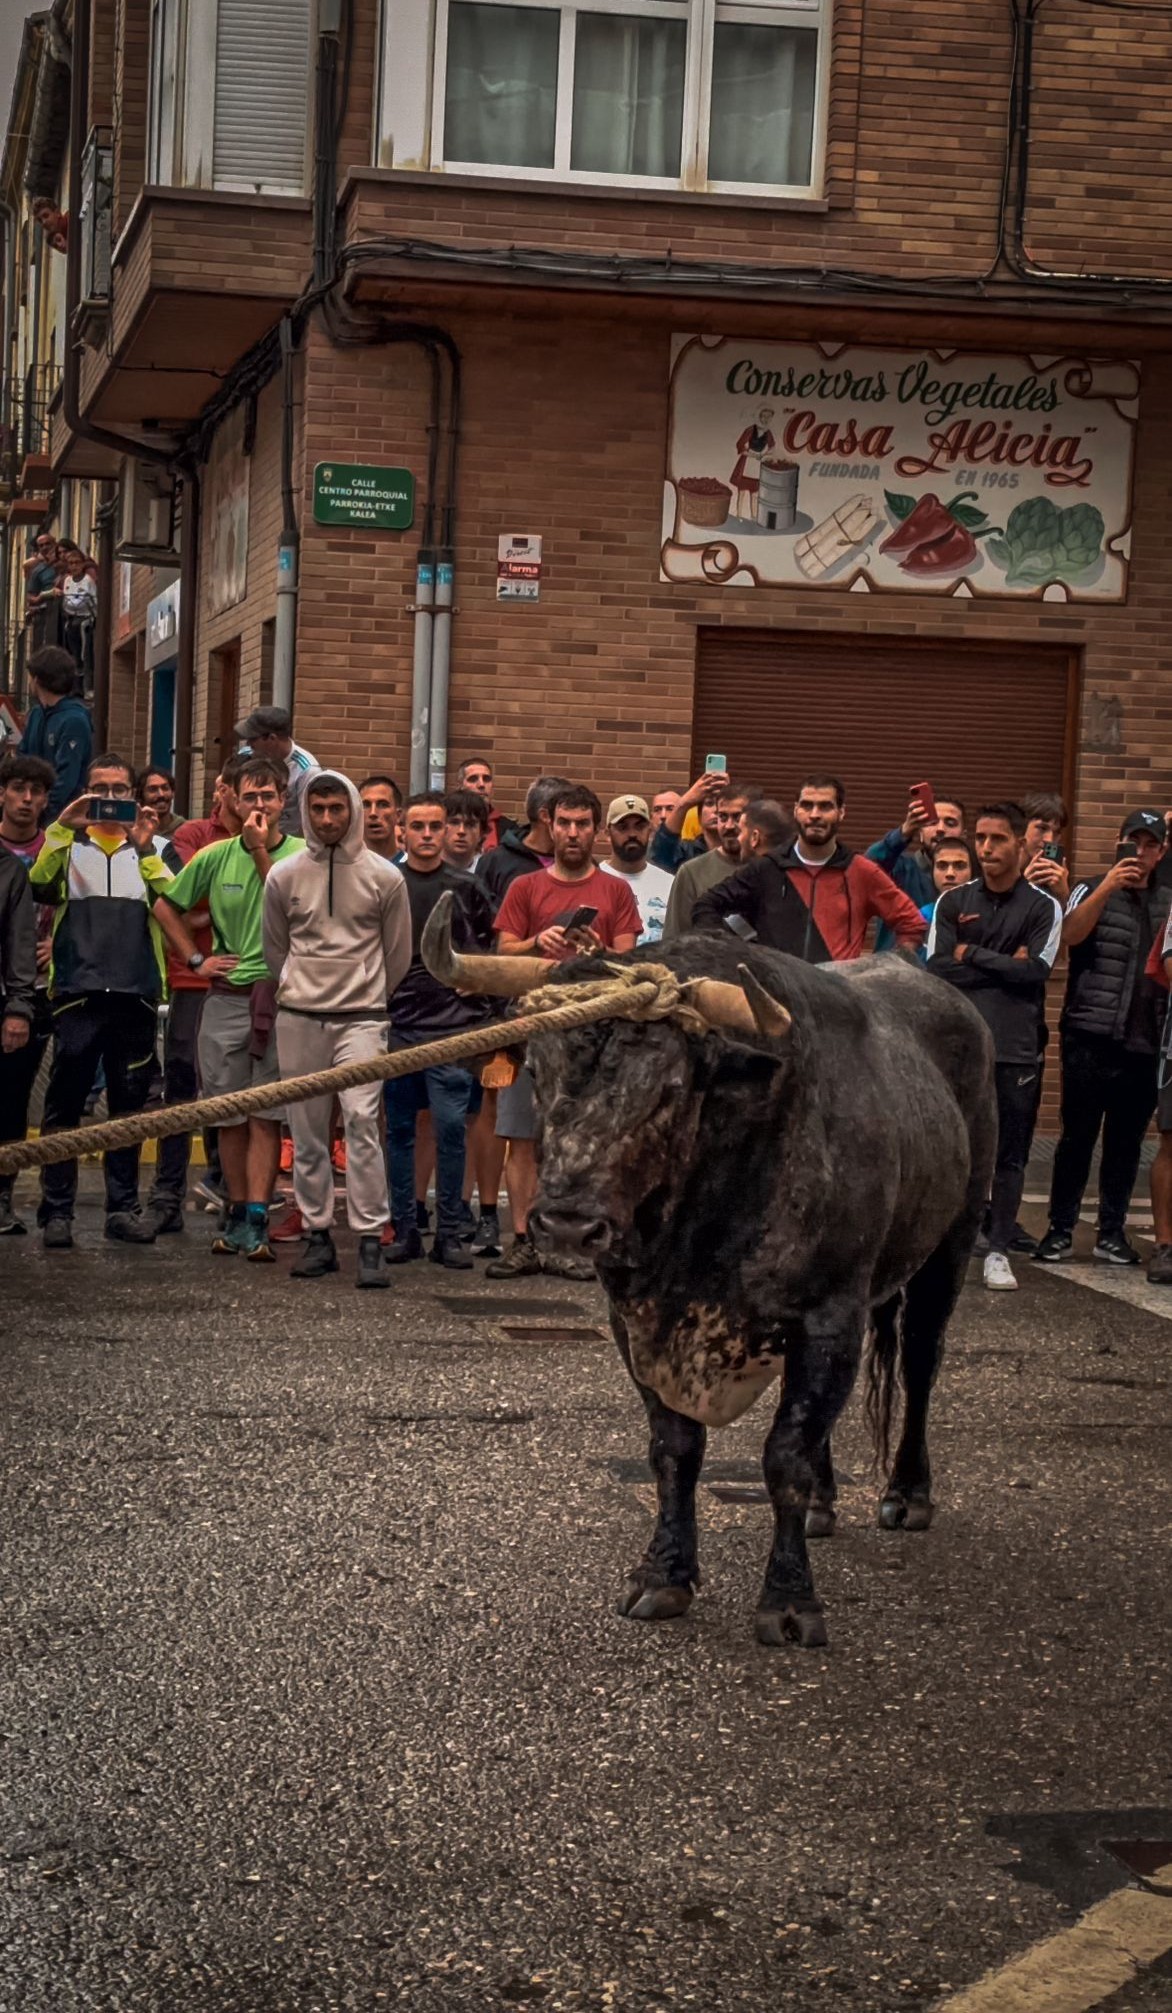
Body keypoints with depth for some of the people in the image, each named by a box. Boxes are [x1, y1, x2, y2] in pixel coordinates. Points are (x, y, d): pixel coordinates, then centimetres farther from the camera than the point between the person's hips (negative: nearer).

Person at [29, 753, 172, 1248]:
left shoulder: (149, 849, 13)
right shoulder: (67, 845, 10)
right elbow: (39, 883, -10)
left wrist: (145, 849, -17)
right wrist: (61, 829, -21)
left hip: (135, 996, 2)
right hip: (78, 993, -2)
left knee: (129, 1105, 8)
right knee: (64, 1106, -3)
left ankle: (123, 1208, 15)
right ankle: (56, 1212, 1)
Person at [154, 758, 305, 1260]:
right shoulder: (216, 856, 7)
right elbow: (167, 907, 18)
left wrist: (261, 850, -14)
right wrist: (196, 960, 9)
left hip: (280, 997, -3)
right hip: (226, 998, 3)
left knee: (266, 1116, -5)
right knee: (230, 1115, 7)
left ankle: (256, 1220, -7)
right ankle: (237, 1214, 17)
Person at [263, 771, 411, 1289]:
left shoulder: (383, 877, 1)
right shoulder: (284, 876, 5)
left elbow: (398, 953, 10)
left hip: (360, 1018, -2)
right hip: (299, 1019, 2)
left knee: (362, 1122, -14)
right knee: (307, 1132, 6)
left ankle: (370, 1240, -12)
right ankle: (317, 1235, 15)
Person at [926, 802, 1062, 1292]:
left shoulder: (1043, 907, 3)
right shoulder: (952, 902, 8)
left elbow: (1035, 971, -10)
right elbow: (937, 968, -4)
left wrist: (972, 955, -5)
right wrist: (1003, 965, -7)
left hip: (1016, 1049, -1)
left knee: (1010, 1155, 3)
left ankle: (998, 1250, 11)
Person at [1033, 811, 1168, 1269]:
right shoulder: (1093, 891, 5)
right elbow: (1071, 934, -14)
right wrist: (1108, 887, -24)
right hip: (1091, 1040, -3)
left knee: (1126, 1142, 6)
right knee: (1077, 1136, -2)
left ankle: (1112, 1232, 14)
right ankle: (1060, 1230, 4)